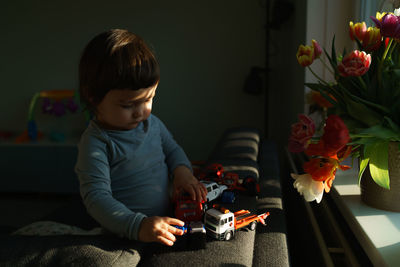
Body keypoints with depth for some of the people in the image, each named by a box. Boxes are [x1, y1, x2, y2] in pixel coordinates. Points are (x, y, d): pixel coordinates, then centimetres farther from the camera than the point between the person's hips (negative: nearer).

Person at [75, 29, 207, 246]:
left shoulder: (152, 123, 5)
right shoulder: (95, 143, -14)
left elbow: (172, 149, 21)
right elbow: (96, 198, -20)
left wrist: (182, 170, 0)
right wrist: (138, 226, -32)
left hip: (165, 217, 4)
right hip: (124, 232, -4)